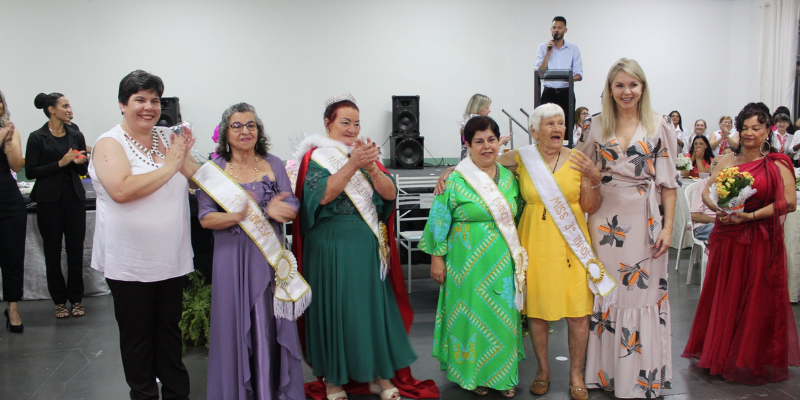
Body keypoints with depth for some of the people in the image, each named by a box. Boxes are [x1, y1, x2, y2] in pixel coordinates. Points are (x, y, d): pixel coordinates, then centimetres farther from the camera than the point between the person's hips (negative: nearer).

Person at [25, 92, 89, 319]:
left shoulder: (76, 135, 9)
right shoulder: (37, 138, -2)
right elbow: (30, 172, -7)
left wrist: (81, 162, -7)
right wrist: (60, 164, -14)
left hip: (74, 197, 3)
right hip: (50, 200, -3)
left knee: (76, 249, 4)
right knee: (53, 251, 5)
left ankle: (76, 299, 15)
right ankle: (60, 301, 16)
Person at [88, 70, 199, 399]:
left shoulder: (168, 138, 6)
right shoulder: (110, 144, -9)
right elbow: (121, 190, -26)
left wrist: (183, 159, -12)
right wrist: (170, 166, -21)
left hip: (171, 257, 5)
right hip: (130, 261, -4)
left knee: (170, 328, 16)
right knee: (137, 334, 11)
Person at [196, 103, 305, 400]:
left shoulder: (274, 164, 6)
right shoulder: (215, 169, 1)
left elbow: (292, 208, 0)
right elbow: (205, 218, -6)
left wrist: (270, 210, -22)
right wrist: (237, 217, -24)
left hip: (271, 255, 2)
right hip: (232, 256, -1)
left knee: (273, 325, 6)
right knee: (235, 324, 5)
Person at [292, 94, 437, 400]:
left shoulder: (366, 154, 11)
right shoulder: (316, 156, -1)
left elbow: (390, 193, -1)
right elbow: (323, 195, -19)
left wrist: (370, 166, -19)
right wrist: (353, 164, -27)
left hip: (368, 245, 4)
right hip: (331, 246, -4)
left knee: (375, 304, 6)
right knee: (335, 307, 4)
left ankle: (380, 375, 19)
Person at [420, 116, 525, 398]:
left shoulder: (509, 178, 7)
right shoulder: (455, 180, -7)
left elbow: (517, 218, 14)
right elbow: (438, 221, -5)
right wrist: (437, 257, -6)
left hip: (504, 263, 4)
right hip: (469, 265, -4)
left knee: (503, 318, 11)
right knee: (472, 316, 4)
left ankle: (503, 374, 27)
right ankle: (474, 374, 23)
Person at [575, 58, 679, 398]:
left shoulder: (659, 127, 1)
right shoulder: (598, 126, 7)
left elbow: (668, 181, -1)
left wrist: (667, 226, -7)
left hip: (645, 219, -2)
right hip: (605, 219, 2)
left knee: (642, 291, 3)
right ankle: (605, 369, 21)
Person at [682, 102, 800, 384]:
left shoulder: (777, 164, -3)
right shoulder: (727, 161, 8)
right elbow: (707, 193, 5)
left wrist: (750, 216, -18)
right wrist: (720, 210, -15)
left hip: (761, 241, -3)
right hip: (726, 237, 3)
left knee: (757, 300, 3)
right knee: (723, 297, 9)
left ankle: (751, 361, 18)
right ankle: (720, 354, 25)